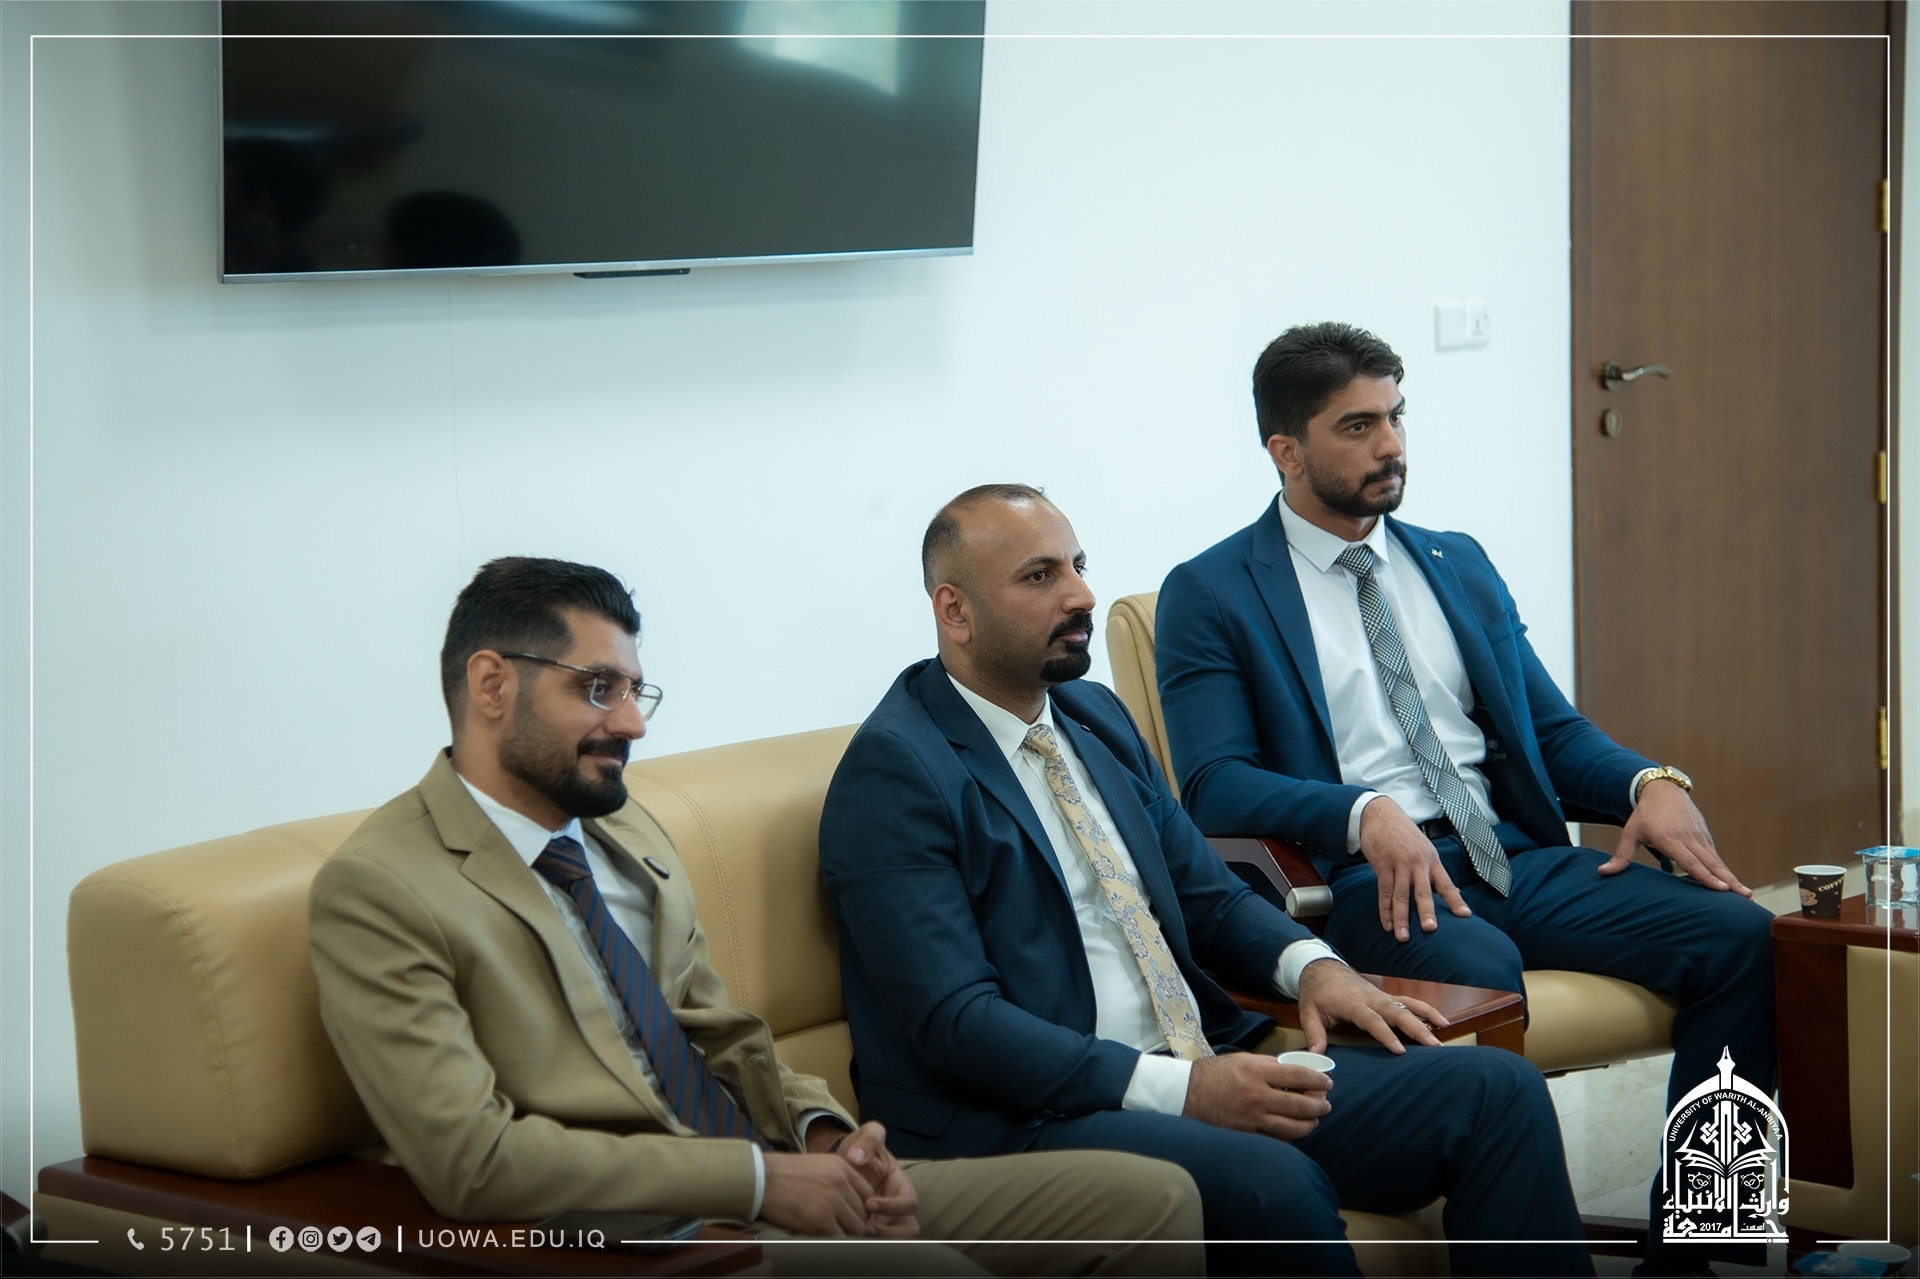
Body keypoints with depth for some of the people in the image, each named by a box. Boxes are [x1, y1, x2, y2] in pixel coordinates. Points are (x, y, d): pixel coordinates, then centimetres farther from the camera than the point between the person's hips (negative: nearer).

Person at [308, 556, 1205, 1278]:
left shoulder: (625, 832, 19)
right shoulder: (375, 889, -8)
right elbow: (472, 1158, -17)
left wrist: (824, 1136, 1)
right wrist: (759, 1178, -17)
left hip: (776, 1185, 8)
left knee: (1153, 1202, -5)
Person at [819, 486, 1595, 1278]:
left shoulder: (1095, 716, 17)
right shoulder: (897, 768, -8)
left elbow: (1208, 896, 25)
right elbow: (952, 1020, -17)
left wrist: (1308, 964, 1)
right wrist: (1179, 1087, -23)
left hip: (1204, 1074, 8)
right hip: (1022, 1121, -8)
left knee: (1495, 1092, -10)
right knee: (1272, 1184, -36)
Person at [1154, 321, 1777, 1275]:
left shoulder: (1460, 566, 22)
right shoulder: (1210, 595, 5)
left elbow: (1552, 729, 20)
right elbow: (1213, 784, -7)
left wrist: (1649, 783, -3)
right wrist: (1365, 812, -24)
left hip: (1518, 857, 6)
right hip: (1362, 878, -6)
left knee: (1738, 934, -17)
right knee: (1480, 976, -39)